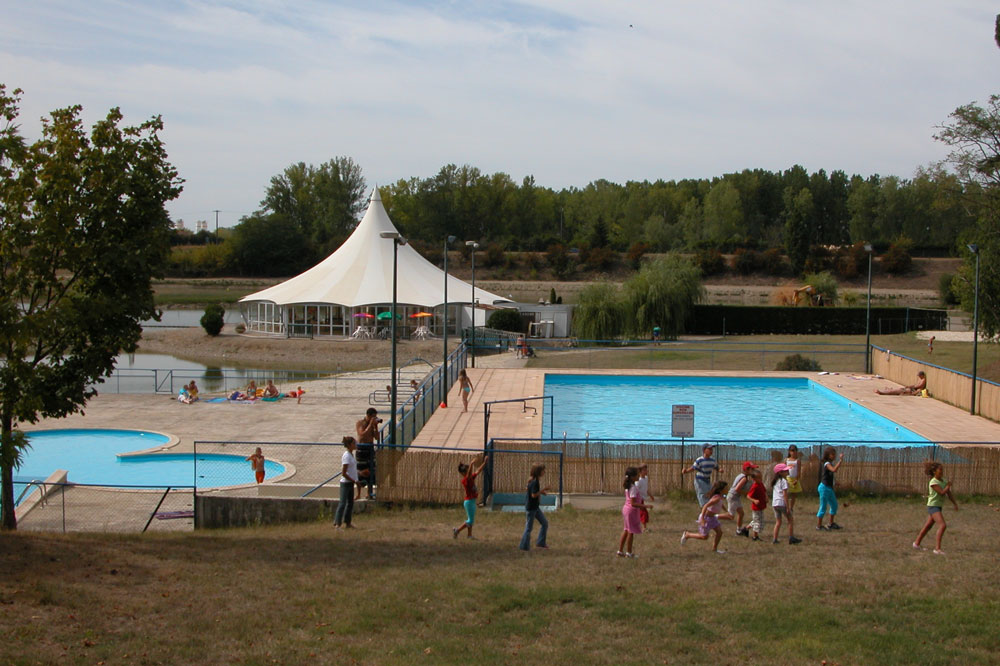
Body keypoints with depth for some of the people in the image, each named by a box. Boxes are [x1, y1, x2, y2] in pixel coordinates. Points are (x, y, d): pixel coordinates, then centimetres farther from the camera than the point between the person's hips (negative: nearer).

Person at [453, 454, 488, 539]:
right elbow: (468, 474, -37)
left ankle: (470, 535, 16)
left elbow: (478, 471, 13)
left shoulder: (471, 478, 8)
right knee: (470, 521, -6)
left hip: (472, 501, 9)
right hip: (469, 501, -9)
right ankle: (457, 530, 2)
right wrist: (471, 464, -49)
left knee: (471, 520, 12)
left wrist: (484, 462, 8)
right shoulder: (465, 480, -16)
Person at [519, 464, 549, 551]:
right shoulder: (534, 482, -22)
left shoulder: (537, 480, 8)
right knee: (529, 527, 1)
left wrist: (542, 492, 3)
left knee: (544, 523, 12)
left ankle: (540, 542, 18)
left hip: (535, 507, 10)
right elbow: (533, 495, -25)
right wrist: (543, 489, -19)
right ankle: (524, 546, 11)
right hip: (530, 507, -10)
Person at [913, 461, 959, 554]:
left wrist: (955, 503, 3)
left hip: (939, 507, 9)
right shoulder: (933, 482, -16)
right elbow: (942, 492, -24)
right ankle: (937, 548, -25)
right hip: (933, 506, -9)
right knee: (942, 525, -21)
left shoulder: (943, 481, 9)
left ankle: (917, 543, 33)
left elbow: (949, 494, 11)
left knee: (928, 526, 19)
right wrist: (949, 485, -8)